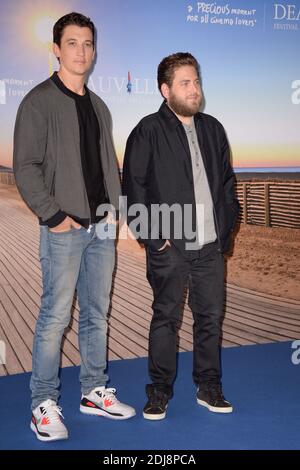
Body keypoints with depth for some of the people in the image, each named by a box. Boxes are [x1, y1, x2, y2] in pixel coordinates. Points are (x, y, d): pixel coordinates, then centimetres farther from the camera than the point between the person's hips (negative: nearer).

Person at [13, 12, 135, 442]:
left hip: (102, 228, 7)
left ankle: (94, 392, 25)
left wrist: (115, 208, 8)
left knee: (97, 314, 12)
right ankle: (44, 405, 8)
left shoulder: (98, 107, 16)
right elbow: (26, 166, -10)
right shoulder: (39, 101, -4)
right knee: (55, 317, -3)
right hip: (64, 229, -6)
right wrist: (53, 215, -14)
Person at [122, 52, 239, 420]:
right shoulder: (148, 131, -3)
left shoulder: (213, 129, 13)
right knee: (166, 318, 5)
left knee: (211, 317, 10)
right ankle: (159, 392, 18)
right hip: (169, 247, -5)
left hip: (211, 246, 5)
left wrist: (226, 228, 10)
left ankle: (209, 388, 25)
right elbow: (133, 187, -5)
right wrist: (153, 236, -10)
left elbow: (228, 182, 19)